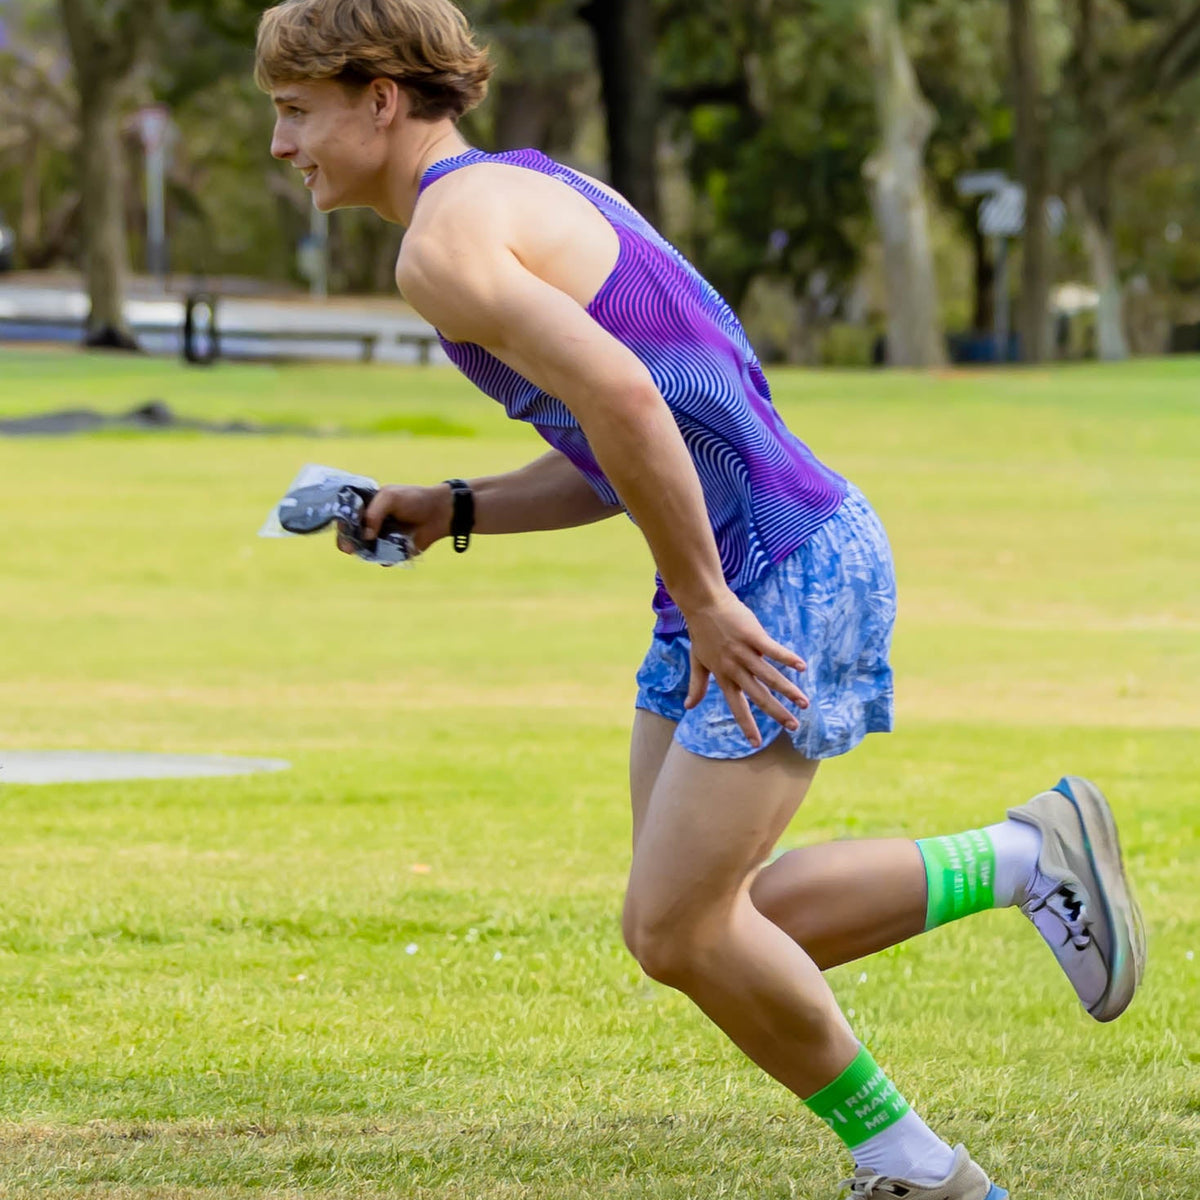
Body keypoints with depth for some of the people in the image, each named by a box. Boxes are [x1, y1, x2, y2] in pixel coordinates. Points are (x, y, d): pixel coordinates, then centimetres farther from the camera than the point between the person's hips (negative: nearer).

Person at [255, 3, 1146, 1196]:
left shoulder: (443, 242, -15)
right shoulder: (534, 190, 17)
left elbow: (621, 396, -29)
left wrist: (702, 603, -21)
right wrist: (449, 512, 12)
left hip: (788, 576, -10)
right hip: (730, 581, 10)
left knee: (677, 932, -5)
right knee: (688, 924, 10)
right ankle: (1024, 855, 17)